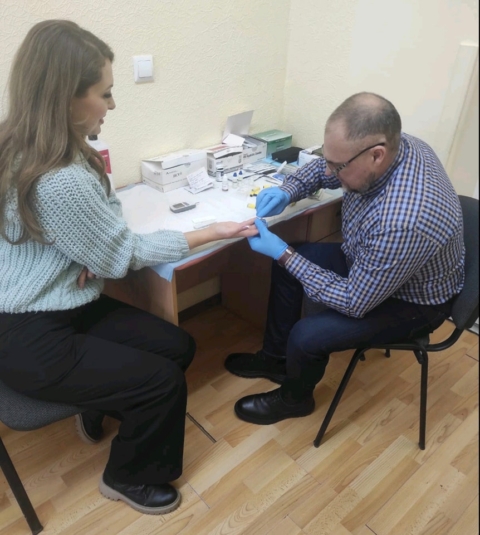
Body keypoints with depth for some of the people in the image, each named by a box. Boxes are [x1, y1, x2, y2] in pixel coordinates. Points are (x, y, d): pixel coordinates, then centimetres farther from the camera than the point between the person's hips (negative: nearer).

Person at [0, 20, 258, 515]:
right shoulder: (58, 180, -32)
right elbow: (123, 255, -19)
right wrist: (212, 232, -10)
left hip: (61, 306, 9)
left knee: (179, 347, 6)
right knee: (164, 380, -7)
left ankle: (98, 412, 33)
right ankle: (128, 478, 22)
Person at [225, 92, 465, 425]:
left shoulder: (403, 221, -42)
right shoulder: (392, 146, -17)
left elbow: (354, 302, -30)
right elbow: (323, 168, 3)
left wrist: (285, 254, -27)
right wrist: (288, 192, -17)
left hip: (413, 302, -8)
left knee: (306, 336, -21)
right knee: (286, 265, 6)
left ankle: (295, 399, 15)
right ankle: (275, 358, 25)